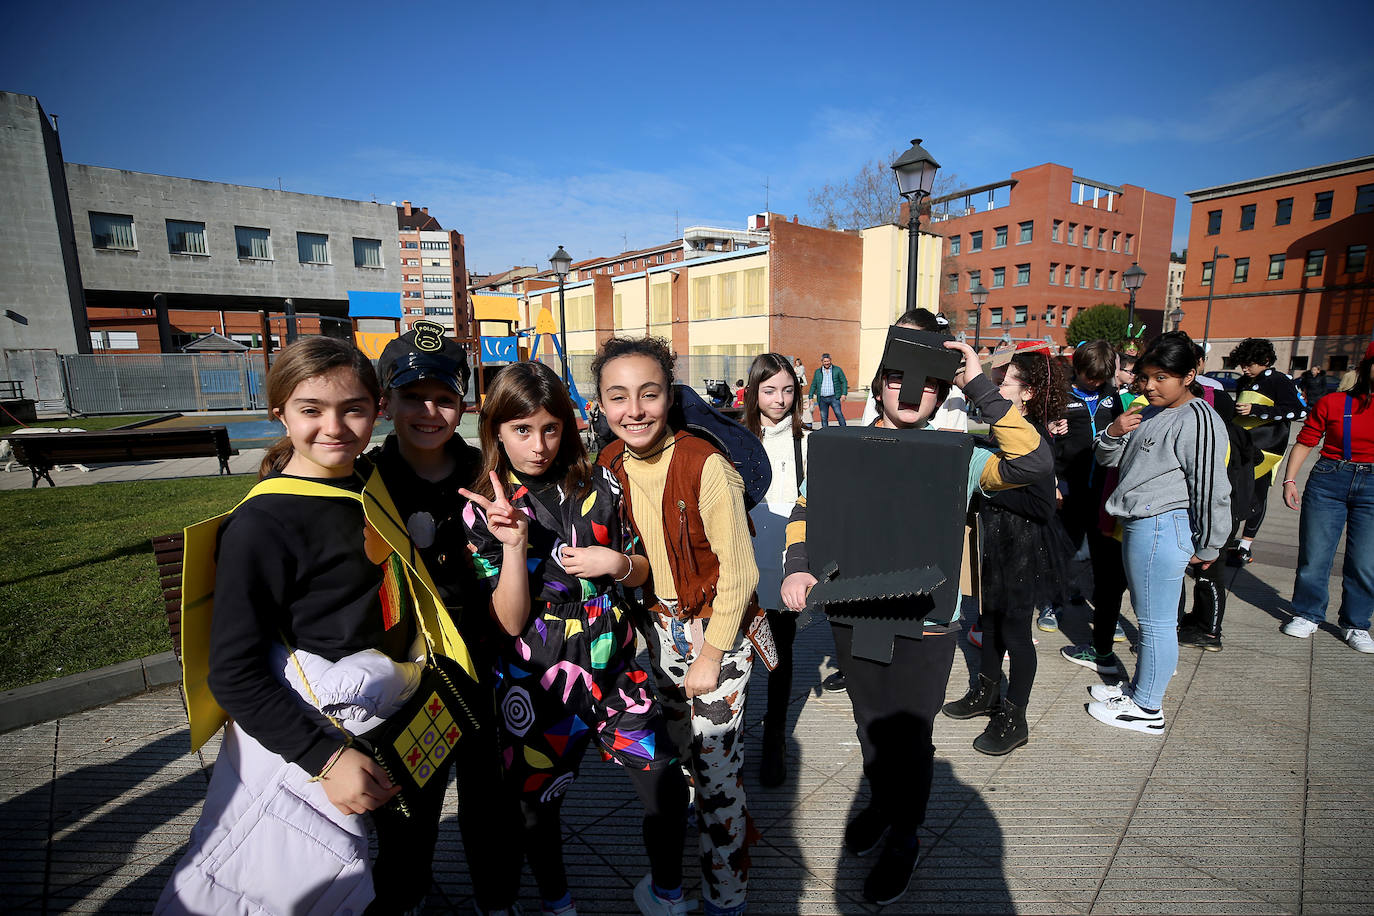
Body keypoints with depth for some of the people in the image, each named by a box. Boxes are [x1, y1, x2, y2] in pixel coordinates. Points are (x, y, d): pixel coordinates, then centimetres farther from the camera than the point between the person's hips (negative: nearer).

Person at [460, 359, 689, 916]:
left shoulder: (598, 487, -2)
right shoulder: (484, 510, -8)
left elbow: (640, 570, 9)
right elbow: (510, 621, -13)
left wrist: (614, 562, -13)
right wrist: (512, 544, -26)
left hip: (614, 667, 2)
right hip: (536, 680, -1)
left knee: (666, 786, 5)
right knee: (540, 801, 16)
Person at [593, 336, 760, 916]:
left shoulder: (706, 466, -25)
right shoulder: (609, 465, -7)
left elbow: (738, 572, -19)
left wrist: (711, 655, -14)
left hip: (717, 628, -5)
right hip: (657, 625, 6)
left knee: (715, 761, 5)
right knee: (683, 747, 21)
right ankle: (733, 823, 51)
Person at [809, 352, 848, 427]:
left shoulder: (837, 370, 6)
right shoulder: (817, 372, 12)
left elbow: (844, 382, 4)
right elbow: (813, 385, 15)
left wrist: (844, 394, -7)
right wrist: (811, 397, 8)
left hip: (834, 397, -3)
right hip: (822, 399, 3)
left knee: (839, 414, -9)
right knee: (823, 418, 4)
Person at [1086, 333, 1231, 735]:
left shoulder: (1198, 420, -15)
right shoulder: (1150, 414, 13)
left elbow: (1212, 489, -15)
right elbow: (1110, 460, 17)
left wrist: (1208, 547, -8)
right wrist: (1114, 433, -4)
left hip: (1162, 528, -9)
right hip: (1139, 525, 9)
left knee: (1156, 622, 2)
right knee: (1150, 615, 20)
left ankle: (1147, 709, 15)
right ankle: (1141, 687, 35)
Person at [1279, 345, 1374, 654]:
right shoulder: (1333, 402, 0)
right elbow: (1305, 442, 2)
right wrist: (1289, 480, -4)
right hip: (1328, 481, -1)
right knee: (1314, 555, 5)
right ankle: (1307, 615, 22)